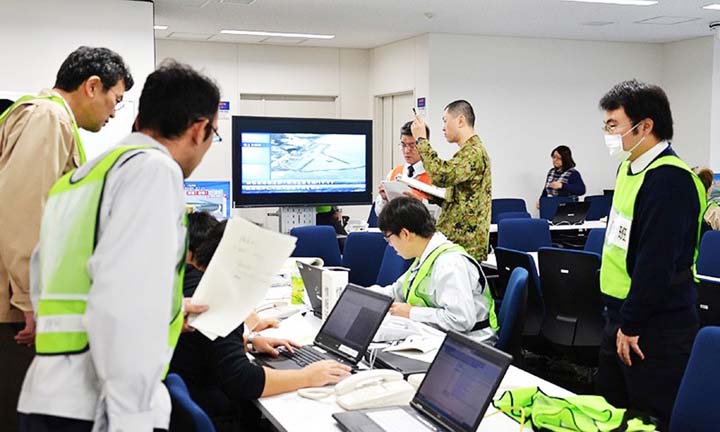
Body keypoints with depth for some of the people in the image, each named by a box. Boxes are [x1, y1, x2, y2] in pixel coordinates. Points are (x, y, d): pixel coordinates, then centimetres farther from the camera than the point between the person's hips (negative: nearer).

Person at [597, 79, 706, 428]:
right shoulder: (629, 167, 9)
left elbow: (657, 262, -24)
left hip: (655, 326, -10)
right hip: (621, 312, 10)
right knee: (608, 410, 20)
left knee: (651, 418, 3)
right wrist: (620, 318, 18)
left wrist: (631, 326, -19)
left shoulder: (669, 179, -21)